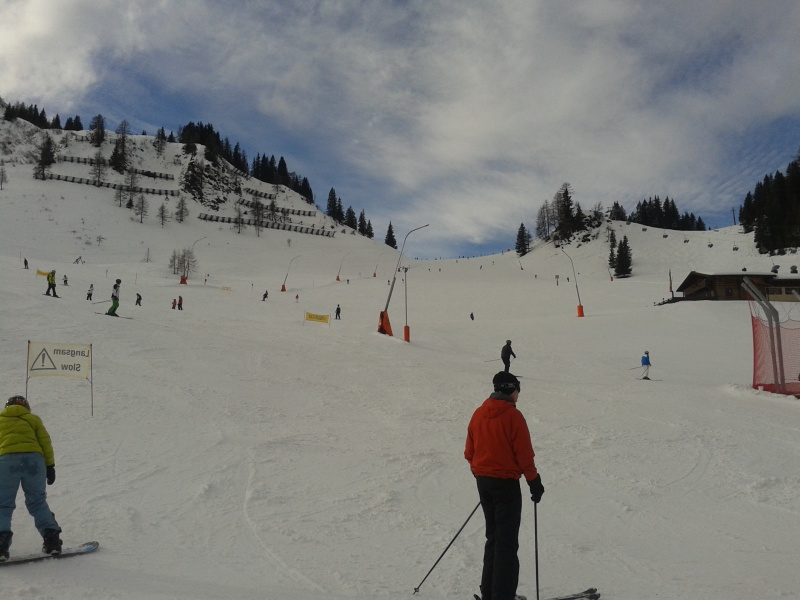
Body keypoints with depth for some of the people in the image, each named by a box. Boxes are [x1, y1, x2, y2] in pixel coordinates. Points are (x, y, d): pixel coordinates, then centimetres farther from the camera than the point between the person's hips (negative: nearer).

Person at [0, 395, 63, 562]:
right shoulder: (32, 419, 25)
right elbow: (45, 442, 13)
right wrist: (50, 466, 11)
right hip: (34, 458, 1)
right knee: (37, 502, 11)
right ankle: (51, 539, 3)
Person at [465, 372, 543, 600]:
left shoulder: (478, 414, 4)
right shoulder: (513, 415, -15)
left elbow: (470, 451, 10)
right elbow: (524, 454, -14)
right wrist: (534, 482, -3)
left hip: (483, 481, 7)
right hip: (506, 482, -7)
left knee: (493, 536, 18)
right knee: (507, 541, 2)